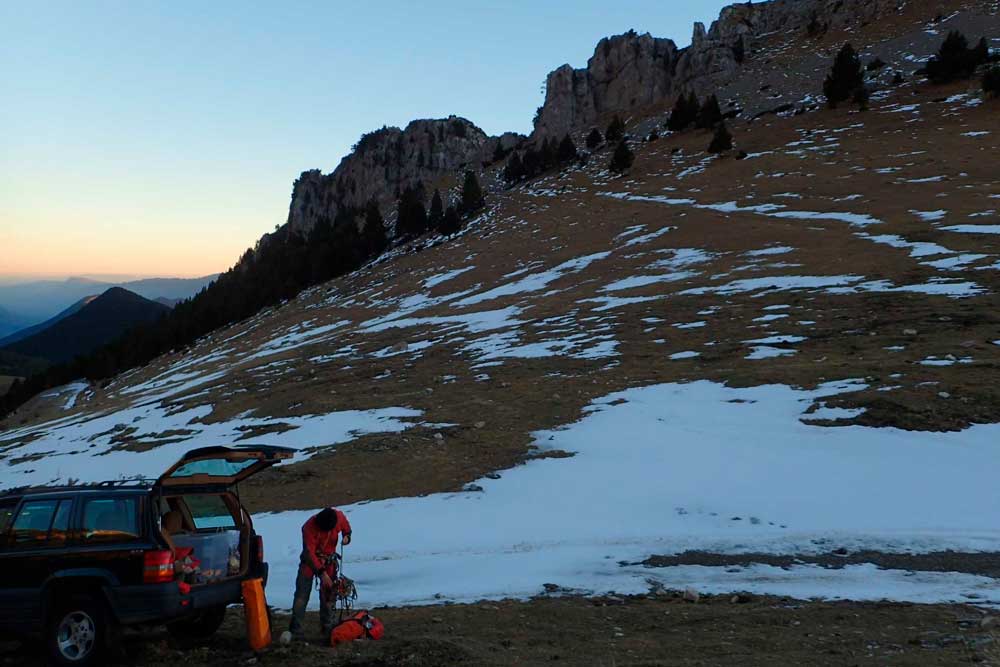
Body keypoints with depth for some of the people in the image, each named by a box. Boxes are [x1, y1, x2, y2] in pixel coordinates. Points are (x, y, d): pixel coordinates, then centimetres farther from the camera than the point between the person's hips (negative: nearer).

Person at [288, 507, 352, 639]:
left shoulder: (339, 517, -17)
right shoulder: (309, 527, -28)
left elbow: (346, 527, 8)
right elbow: (309, 553, -28)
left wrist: (346, 536, -15)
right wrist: (322, 572, -33)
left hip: (329, 560, 4)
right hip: (310, 560, -4)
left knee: (329, 594, 6)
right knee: (302, 594, -8)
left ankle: (327, 627, 16)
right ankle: (295, 628, -3)